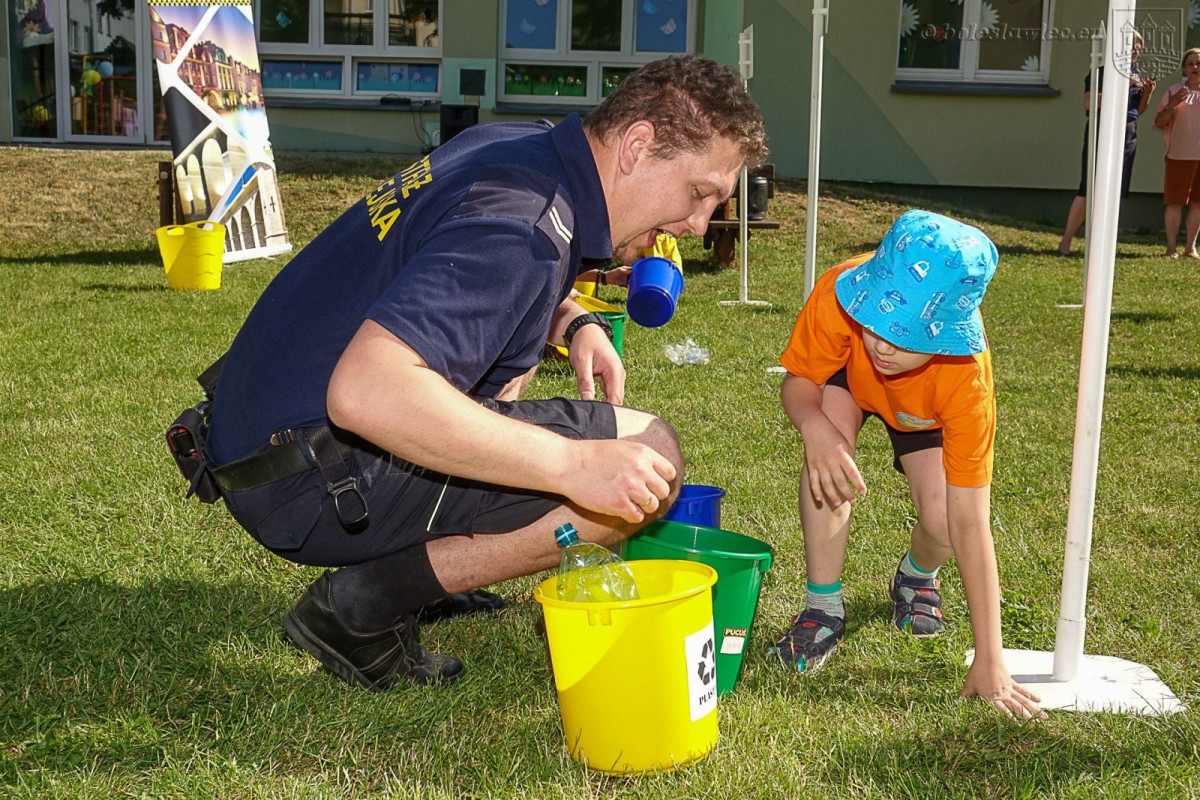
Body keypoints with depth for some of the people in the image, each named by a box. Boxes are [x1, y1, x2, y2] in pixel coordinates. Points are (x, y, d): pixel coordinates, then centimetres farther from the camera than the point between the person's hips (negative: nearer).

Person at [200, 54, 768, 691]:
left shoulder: (522, 144, 8)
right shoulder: (524, 229, -23)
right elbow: (363, 392, -36)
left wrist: (577, 324, 9)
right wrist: (574, 464, -32)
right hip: (311, 477, -10)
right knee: (650, 459, -17)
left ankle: (419, 562, 18)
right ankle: (362, 603, -8)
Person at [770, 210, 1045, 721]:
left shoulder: (967, 378, -42)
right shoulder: (839, 294, -43)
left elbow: (969, 523, -38)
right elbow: (799, 381, -23)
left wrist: (989, 662, -37)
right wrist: (816, 430, -49)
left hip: (926, 410, -1)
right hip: (847, 378, 1)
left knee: (942, 520, -23)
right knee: (829, 443, -33)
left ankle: (917, 579, 17)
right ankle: (824, 609, -14)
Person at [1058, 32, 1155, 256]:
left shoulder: (1139, 76, 15)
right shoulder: (1101, 73, -4)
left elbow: (1139, 111, 18)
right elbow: (1089, 104, -16)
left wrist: (1148, 93, -1)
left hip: (1128, 138, 6)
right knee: (1088, 191, -11)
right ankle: (1065, 242, -4)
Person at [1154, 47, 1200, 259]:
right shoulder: (1175, 91, 4)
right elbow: (1159, 122, 2)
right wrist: (1170, 106, -15)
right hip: (1180, 154, -2)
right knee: (1175, 201, -2)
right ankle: (1171, 246, 3)